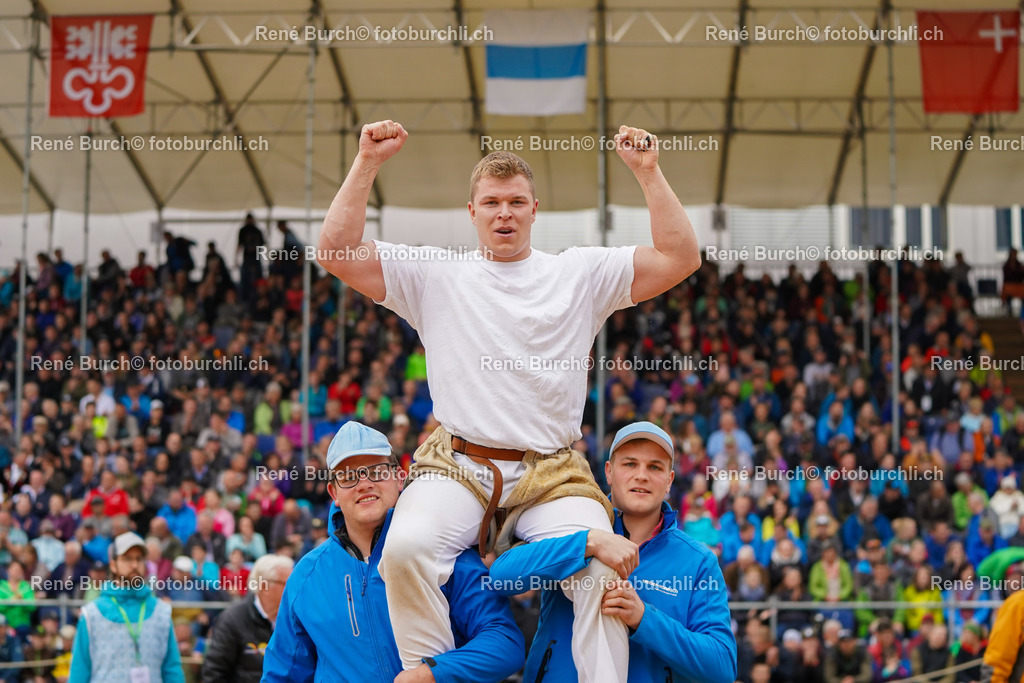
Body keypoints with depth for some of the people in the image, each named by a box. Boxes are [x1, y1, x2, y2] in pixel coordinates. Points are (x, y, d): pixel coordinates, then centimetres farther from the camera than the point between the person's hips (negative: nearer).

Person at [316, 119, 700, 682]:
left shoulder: (579, 273, 12)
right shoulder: (434, 275, 11)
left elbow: (680, 258, 4)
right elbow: (336, 253, 2)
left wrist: (647, 171, -3)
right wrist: (366, 165, -3)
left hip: (552, 476, 0)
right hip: (457, 466, 0)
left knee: (604, 564, -28)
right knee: (405, 548, -31)